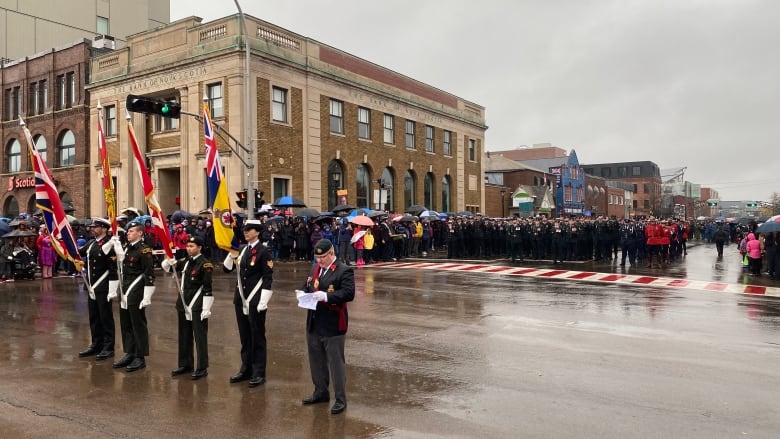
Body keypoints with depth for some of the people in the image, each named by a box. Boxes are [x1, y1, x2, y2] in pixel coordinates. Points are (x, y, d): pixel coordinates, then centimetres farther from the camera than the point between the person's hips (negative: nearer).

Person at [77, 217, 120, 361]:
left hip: (103, 288, -8)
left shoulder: (109, 245, -15)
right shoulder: (91, 243, 10)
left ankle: (108, 347, 10)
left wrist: (112, 290, -20)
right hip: (92, 287, 8)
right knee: (94, 318, 15)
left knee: (106, 317, 1)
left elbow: (114, 269, -18)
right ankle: (96, 345, 26)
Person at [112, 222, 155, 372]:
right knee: (125, 324, 13)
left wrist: (147, 297, -19)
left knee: (138, 325, 0)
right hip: (125, 293, 8)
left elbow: (149, 274, -17)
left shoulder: (144, 250, -13)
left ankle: (140, 358, 9)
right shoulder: (127, 248, 12)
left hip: (136, 293, -8)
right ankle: (129, 354, 25)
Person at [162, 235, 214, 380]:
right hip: (183, 305, 8)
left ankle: (202, 368, 9)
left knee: (200, 337, 0)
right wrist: (169, 259, -4)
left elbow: (208, 288, -16)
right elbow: (166, 266, 19)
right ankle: (185, 364, 29)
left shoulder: (205, 264, -13)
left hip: (198, 307, -8)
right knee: (184, 336, 16)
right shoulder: (185, 261, 9)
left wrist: (206, 309, -18)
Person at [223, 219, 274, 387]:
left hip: (256, 301, -6)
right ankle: (246, 369, 26)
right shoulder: (241, 249, 10)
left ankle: (259, 374, 11)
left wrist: (263, 302, -17)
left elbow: (268, 279, -13)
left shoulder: (264, 251, -10)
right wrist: (232, 253, -8)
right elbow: (227, 268, 9)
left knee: (257, 337, 2)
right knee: (244, 337, 14)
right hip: (241, 299, 6)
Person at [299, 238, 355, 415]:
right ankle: (320, 392, 34)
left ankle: (340, 399, 11)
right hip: (314, 324, 8)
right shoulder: (315, 268, 13)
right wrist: (304, 294, -5)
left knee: (336, 362, 1)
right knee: (316, 360, 18)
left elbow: (349, 294, -21)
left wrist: (326, 296, -30)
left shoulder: (344, 271, -11)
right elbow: (307, 287, 19)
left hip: (333, 326, -7)